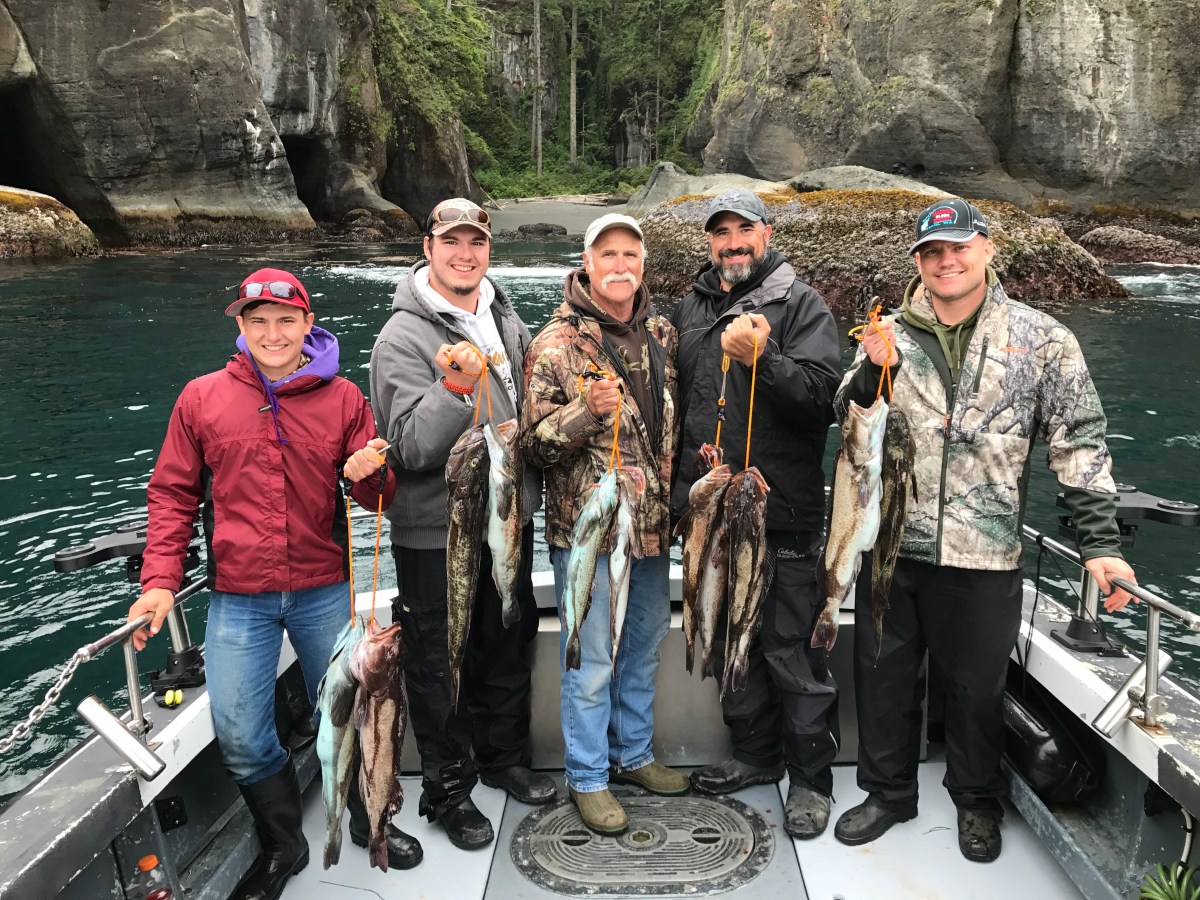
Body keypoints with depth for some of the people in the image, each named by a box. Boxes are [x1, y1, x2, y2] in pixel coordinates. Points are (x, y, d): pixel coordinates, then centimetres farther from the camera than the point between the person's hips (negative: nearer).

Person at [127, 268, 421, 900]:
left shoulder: (343, 398, 0)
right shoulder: (202, 398, 0)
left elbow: (378, 498, 2)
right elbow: (173, 494, 6)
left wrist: (370, 475, -22)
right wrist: (160, 581, -2)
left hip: (323, 593, 0)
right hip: (237, 599, 0)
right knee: (240, 739, 1)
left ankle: (369, 822, 37)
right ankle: (282, 847, 27)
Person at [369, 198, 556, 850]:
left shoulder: (507, 321, 6)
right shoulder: (404, 338, -14)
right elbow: (412, 448, -23)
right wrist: (455, 385, -36)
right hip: (435, 532, -6)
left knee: (508, 648, 21)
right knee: (441, 664, 8)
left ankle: (505, 757, 42)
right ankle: (448, 789, 28)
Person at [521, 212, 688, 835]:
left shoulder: (662, 334, 8)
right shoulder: (556, 343, -10)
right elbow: (535, 445, -12)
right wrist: (586, 409, -27)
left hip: (652, 526, 6)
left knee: (643, 647, 19)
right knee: (591, 661, 4)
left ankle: (633, 754, 39)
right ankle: (587, 778, 23)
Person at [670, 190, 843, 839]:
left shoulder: (800, 304, -3)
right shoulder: (691, 308, 14)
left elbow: (822, 393, -16)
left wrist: (762, 359, -32)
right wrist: (680, 487, 15)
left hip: (782, 513, -6)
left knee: (791, 651, 1)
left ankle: (810, 778, 19)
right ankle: (755, 754, 36)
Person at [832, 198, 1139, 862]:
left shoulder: (1041, 339, -2)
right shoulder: (892, 334, 5)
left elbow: (1080, 445, -1)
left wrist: (1100, 544, -7)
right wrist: (873, 370, -14)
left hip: (983, 553, -2)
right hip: (890, 543, 3)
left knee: (975, 686, 14)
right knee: (883, 675, 14)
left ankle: (976, 801, 38)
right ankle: (888, 790, 36)